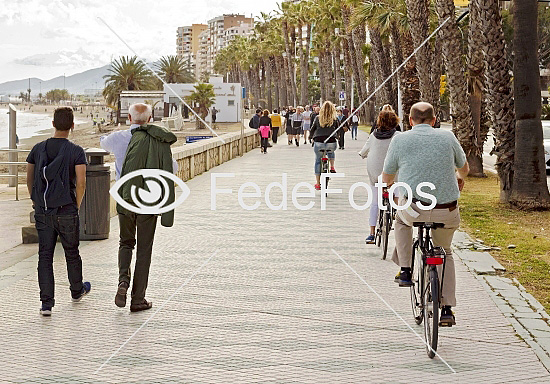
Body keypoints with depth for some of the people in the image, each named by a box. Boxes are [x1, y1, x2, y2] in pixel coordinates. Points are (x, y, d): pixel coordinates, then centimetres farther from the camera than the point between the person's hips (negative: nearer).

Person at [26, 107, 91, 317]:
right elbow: (81, 184, -13)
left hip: (42, 212, 2)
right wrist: (77, 206, 2)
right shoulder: (76, 151, -8)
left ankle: (46, 303, -1)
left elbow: (29, 180, 10)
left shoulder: (38, 149, 4)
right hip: (66, 211, -2)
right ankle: (77, 291, 37)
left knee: (45, 256, 4)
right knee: (72, 253, 16)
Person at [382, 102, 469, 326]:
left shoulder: (400, 140, 2)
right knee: (445, 253, 25)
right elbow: (464, 168, 21)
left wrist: (386, 187, 36)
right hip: (447, 211, 2)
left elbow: (387, 177, 11)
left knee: (402, 220, 35)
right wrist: (459, 178, 46)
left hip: (414, 208, -1)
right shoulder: (447, 137, 5)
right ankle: (447, 309, 19)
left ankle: (405, 270, 26)